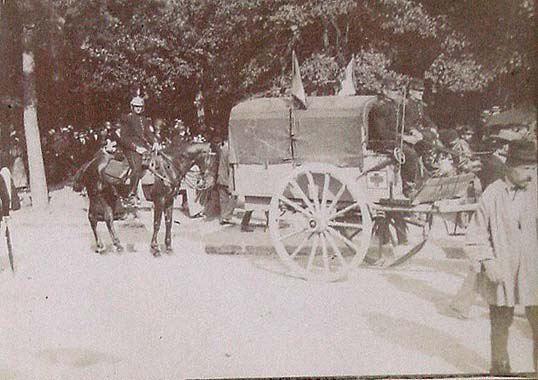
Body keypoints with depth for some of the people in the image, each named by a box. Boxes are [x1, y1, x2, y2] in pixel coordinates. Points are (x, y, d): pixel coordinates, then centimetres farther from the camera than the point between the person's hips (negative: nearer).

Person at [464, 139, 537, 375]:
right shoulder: (493, 194, -8)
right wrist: (487, 261, -11)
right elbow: (476, 234, -1)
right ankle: (500, 367, 33)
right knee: (500, 326, 14)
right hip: (501, 274, -1)